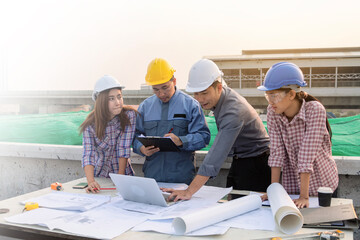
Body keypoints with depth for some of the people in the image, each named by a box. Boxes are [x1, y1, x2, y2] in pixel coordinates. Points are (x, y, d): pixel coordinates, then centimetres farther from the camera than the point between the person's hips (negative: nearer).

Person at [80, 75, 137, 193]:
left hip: (122, 172, -1)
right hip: (99, 175, 1)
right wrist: (91, 181, -32)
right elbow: (88, 154, -18)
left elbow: (124, 149, -12)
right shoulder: (91, 124, -9)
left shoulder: (129, 115, -11)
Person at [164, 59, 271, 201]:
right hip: (237, 162, 9)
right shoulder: (219, 97, -3)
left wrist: (189, 192, -43)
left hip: (255, 164, -9)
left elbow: (216, 156, -39)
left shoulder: (233, 111, -31)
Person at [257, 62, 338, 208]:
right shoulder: (273, 112, -12)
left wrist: (304, 196, -29)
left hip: (320, 182, -3)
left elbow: (307, 154, -29)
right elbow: (276, 151, -13)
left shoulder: (315, 110, -25)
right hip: (291, 182, 3)